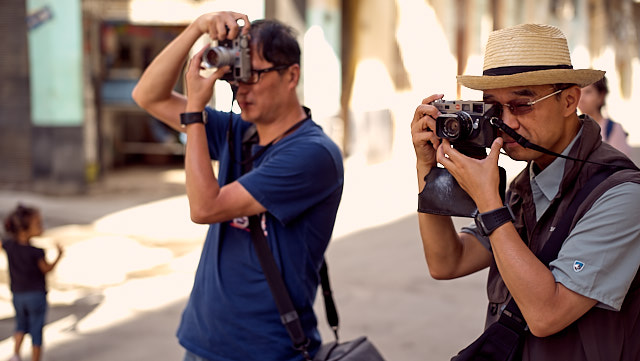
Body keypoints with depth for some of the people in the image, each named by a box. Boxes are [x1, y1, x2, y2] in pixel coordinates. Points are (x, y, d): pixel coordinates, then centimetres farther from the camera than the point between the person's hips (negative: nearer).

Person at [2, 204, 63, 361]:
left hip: (17, 295, 5)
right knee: (36, 331, 8)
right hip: (36, 295, -5)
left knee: (21, 326, 25)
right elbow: (46, 269, -8)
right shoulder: (36, 252, -22)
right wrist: (59, 256, 2)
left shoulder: (9, 245, -9)